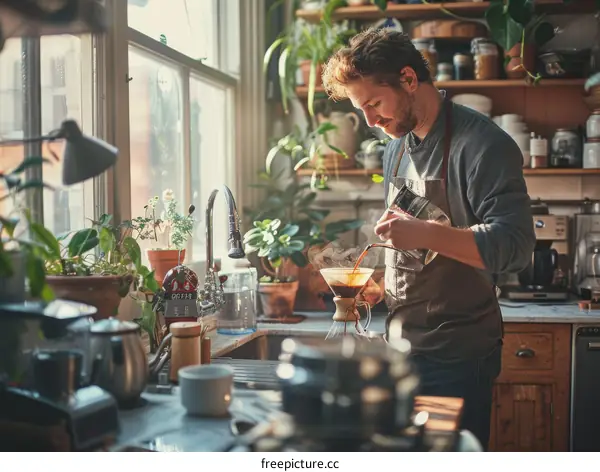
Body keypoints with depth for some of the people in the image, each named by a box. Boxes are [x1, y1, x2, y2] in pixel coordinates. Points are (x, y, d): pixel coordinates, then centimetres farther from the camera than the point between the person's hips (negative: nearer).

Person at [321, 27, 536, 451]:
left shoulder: (482, 144, -14)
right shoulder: (397, 148, 11)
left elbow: (514, 247, -22)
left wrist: (426, 234, -32)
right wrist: (380, 285, 4)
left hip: (458, 355, -7)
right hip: (403, 344, 7)